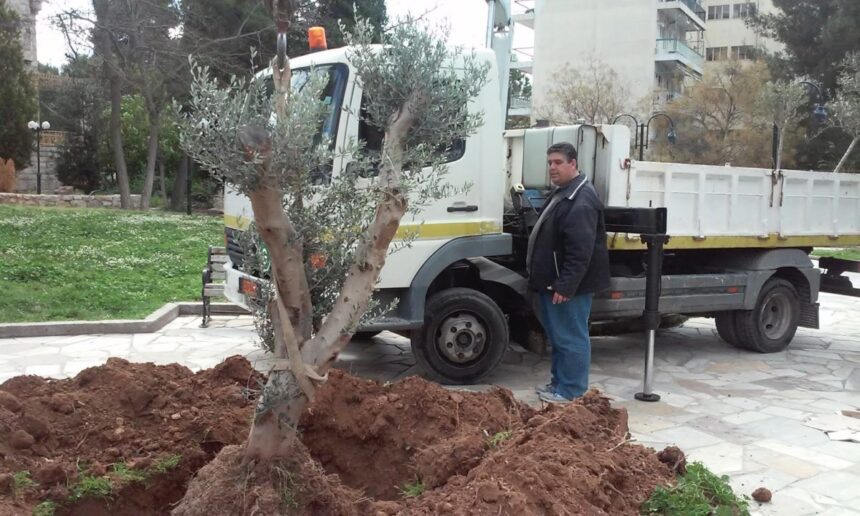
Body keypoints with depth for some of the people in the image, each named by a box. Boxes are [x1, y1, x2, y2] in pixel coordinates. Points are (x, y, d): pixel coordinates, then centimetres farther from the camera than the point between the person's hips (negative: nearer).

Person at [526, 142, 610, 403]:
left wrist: (565, 285, -27)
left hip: (569, 284, -11)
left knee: (571, 337, -2)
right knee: (558, 335, 18)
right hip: (554, 281, 11)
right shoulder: (561, 193, 16)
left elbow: (580, 251, -27)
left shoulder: (581, 201, -20)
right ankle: (559, 381, 29)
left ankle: (572, 391, 6)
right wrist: (552, 281, 24)